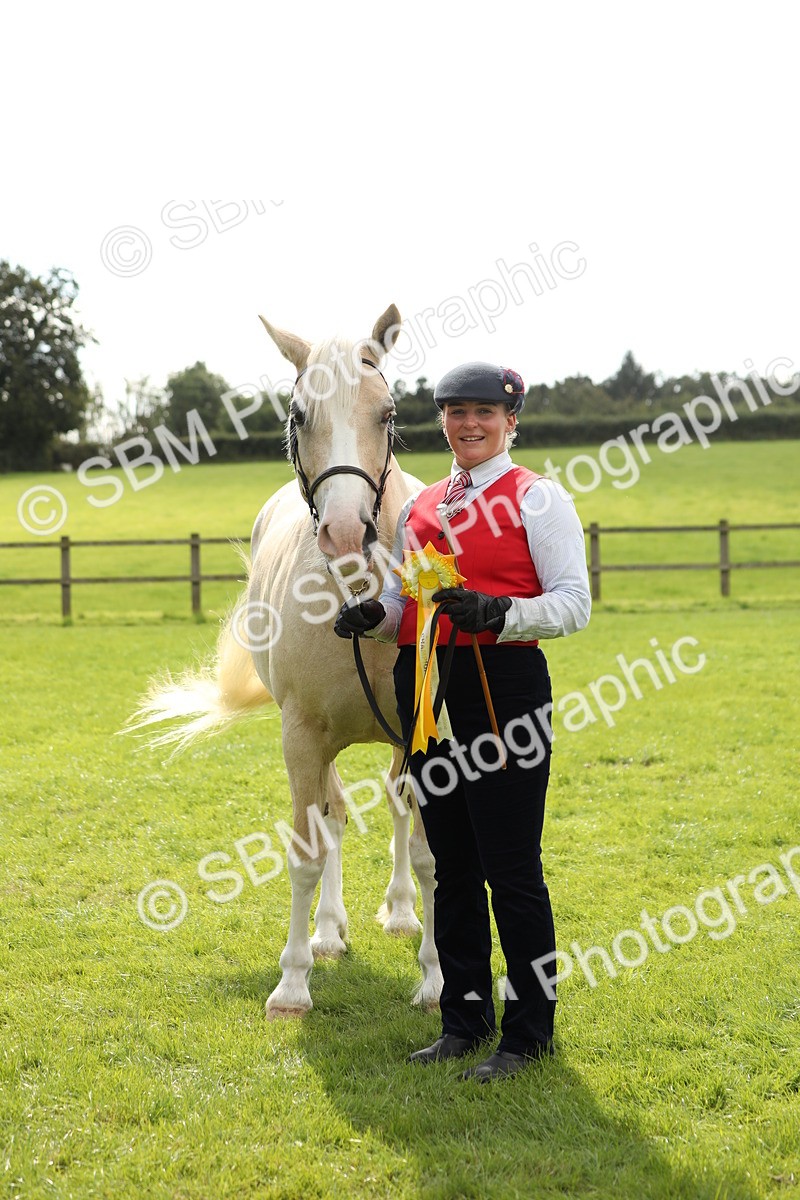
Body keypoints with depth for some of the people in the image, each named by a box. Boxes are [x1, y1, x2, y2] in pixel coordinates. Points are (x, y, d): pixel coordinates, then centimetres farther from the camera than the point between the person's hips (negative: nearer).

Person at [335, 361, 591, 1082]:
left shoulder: (538, 499, -2)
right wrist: (371, 615, -2)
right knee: (452, 867, 13)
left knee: (513, 869, -3)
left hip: (504, 682, -6)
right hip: (424, 688, 6)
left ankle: (529, 1034, 8)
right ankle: (464, 1022, 23)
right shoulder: (420, 508, 16)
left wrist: (494, 614, -24)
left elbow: (574, 605, -8)